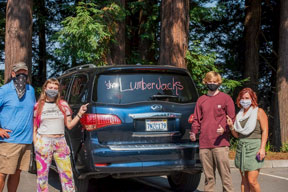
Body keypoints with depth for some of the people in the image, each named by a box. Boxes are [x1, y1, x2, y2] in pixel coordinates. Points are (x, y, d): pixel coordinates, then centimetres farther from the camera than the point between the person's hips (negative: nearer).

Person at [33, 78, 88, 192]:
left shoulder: (63, 105, 10)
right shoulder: (38, 106, 7)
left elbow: (69, 125, 9)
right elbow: (34, 128, 8)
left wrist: (79, 114, -3)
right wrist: (35, 144, -4)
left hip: (60, 142, 1)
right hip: (43, 142, -1)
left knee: (67, 174, -2)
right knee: (42, 174, 2)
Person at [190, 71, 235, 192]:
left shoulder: (226, 98, 5)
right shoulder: (201, 100, 16)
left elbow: (232, 118, 2)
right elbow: (197, 119, 17)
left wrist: (224, 129, -17)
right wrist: (194, 132, -1)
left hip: (220, 143, -4)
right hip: (204, 144, 4)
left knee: (225, 174, -5)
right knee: (208, 176, 9)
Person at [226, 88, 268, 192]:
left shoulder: (259, 112, -1)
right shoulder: (239, 115, 14)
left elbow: (265, 131, -6)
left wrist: (262, 148, -16)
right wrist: (231, 126, -2)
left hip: (254, 147, -5)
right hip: (241, 147, 5)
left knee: (252, 180, -11)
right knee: (244, 180, 8)